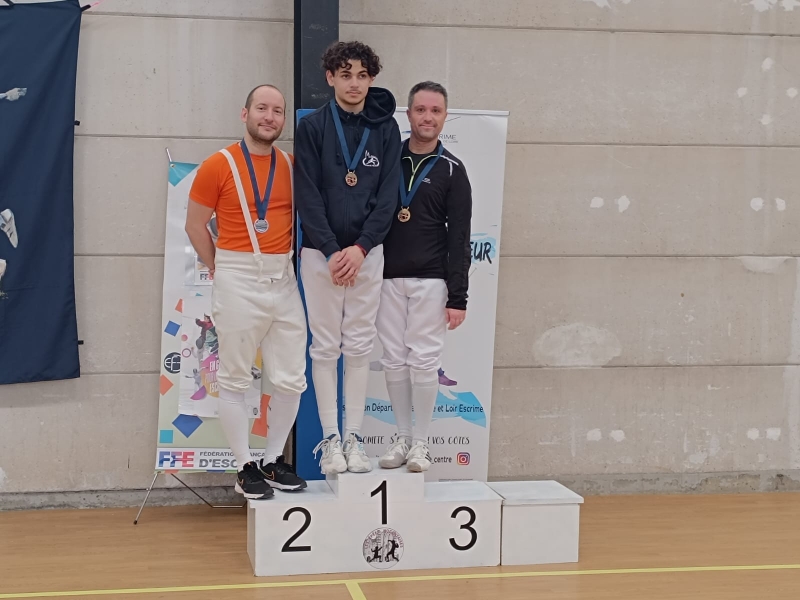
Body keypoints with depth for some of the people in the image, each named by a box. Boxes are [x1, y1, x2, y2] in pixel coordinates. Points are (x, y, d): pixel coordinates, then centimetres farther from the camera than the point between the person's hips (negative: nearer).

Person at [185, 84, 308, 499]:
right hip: (238, 282, -4)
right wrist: (221, 270, 3)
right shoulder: (218, 165, -6)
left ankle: (274, 461, 23)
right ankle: (245, 468, 14)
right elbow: (195, 225, 0)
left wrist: (284, 261, 5)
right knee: (234, 381, 4)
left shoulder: (291, 166, 6)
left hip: (284, 281, 5)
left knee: (290, 380, 7)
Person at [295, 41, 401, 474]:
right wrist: (332, 251, -13)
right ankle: (330, 438, 8)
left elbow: (388, 195, -1)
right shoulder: (311, 127, -2)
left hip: (367, 251, 1)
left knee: (359, 345, 5)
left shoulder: (386, 129, 3)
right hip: (320, 251, -1)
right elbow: (308, 195, -6)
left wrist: (360, 248, -11)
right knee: (325, 345, 2)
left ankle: (354, 436, 12)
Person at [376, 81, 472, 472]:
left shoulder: (452, 170, 0)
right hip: (388, 278, 2)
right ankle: (403, 437, 17)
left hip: (429, 280, -2)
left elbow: (459, 238, -3)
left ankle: (421, 443, 10)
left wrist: (458, 298, -7)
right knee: (394, 361, 5)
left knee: (425, 361, -1)